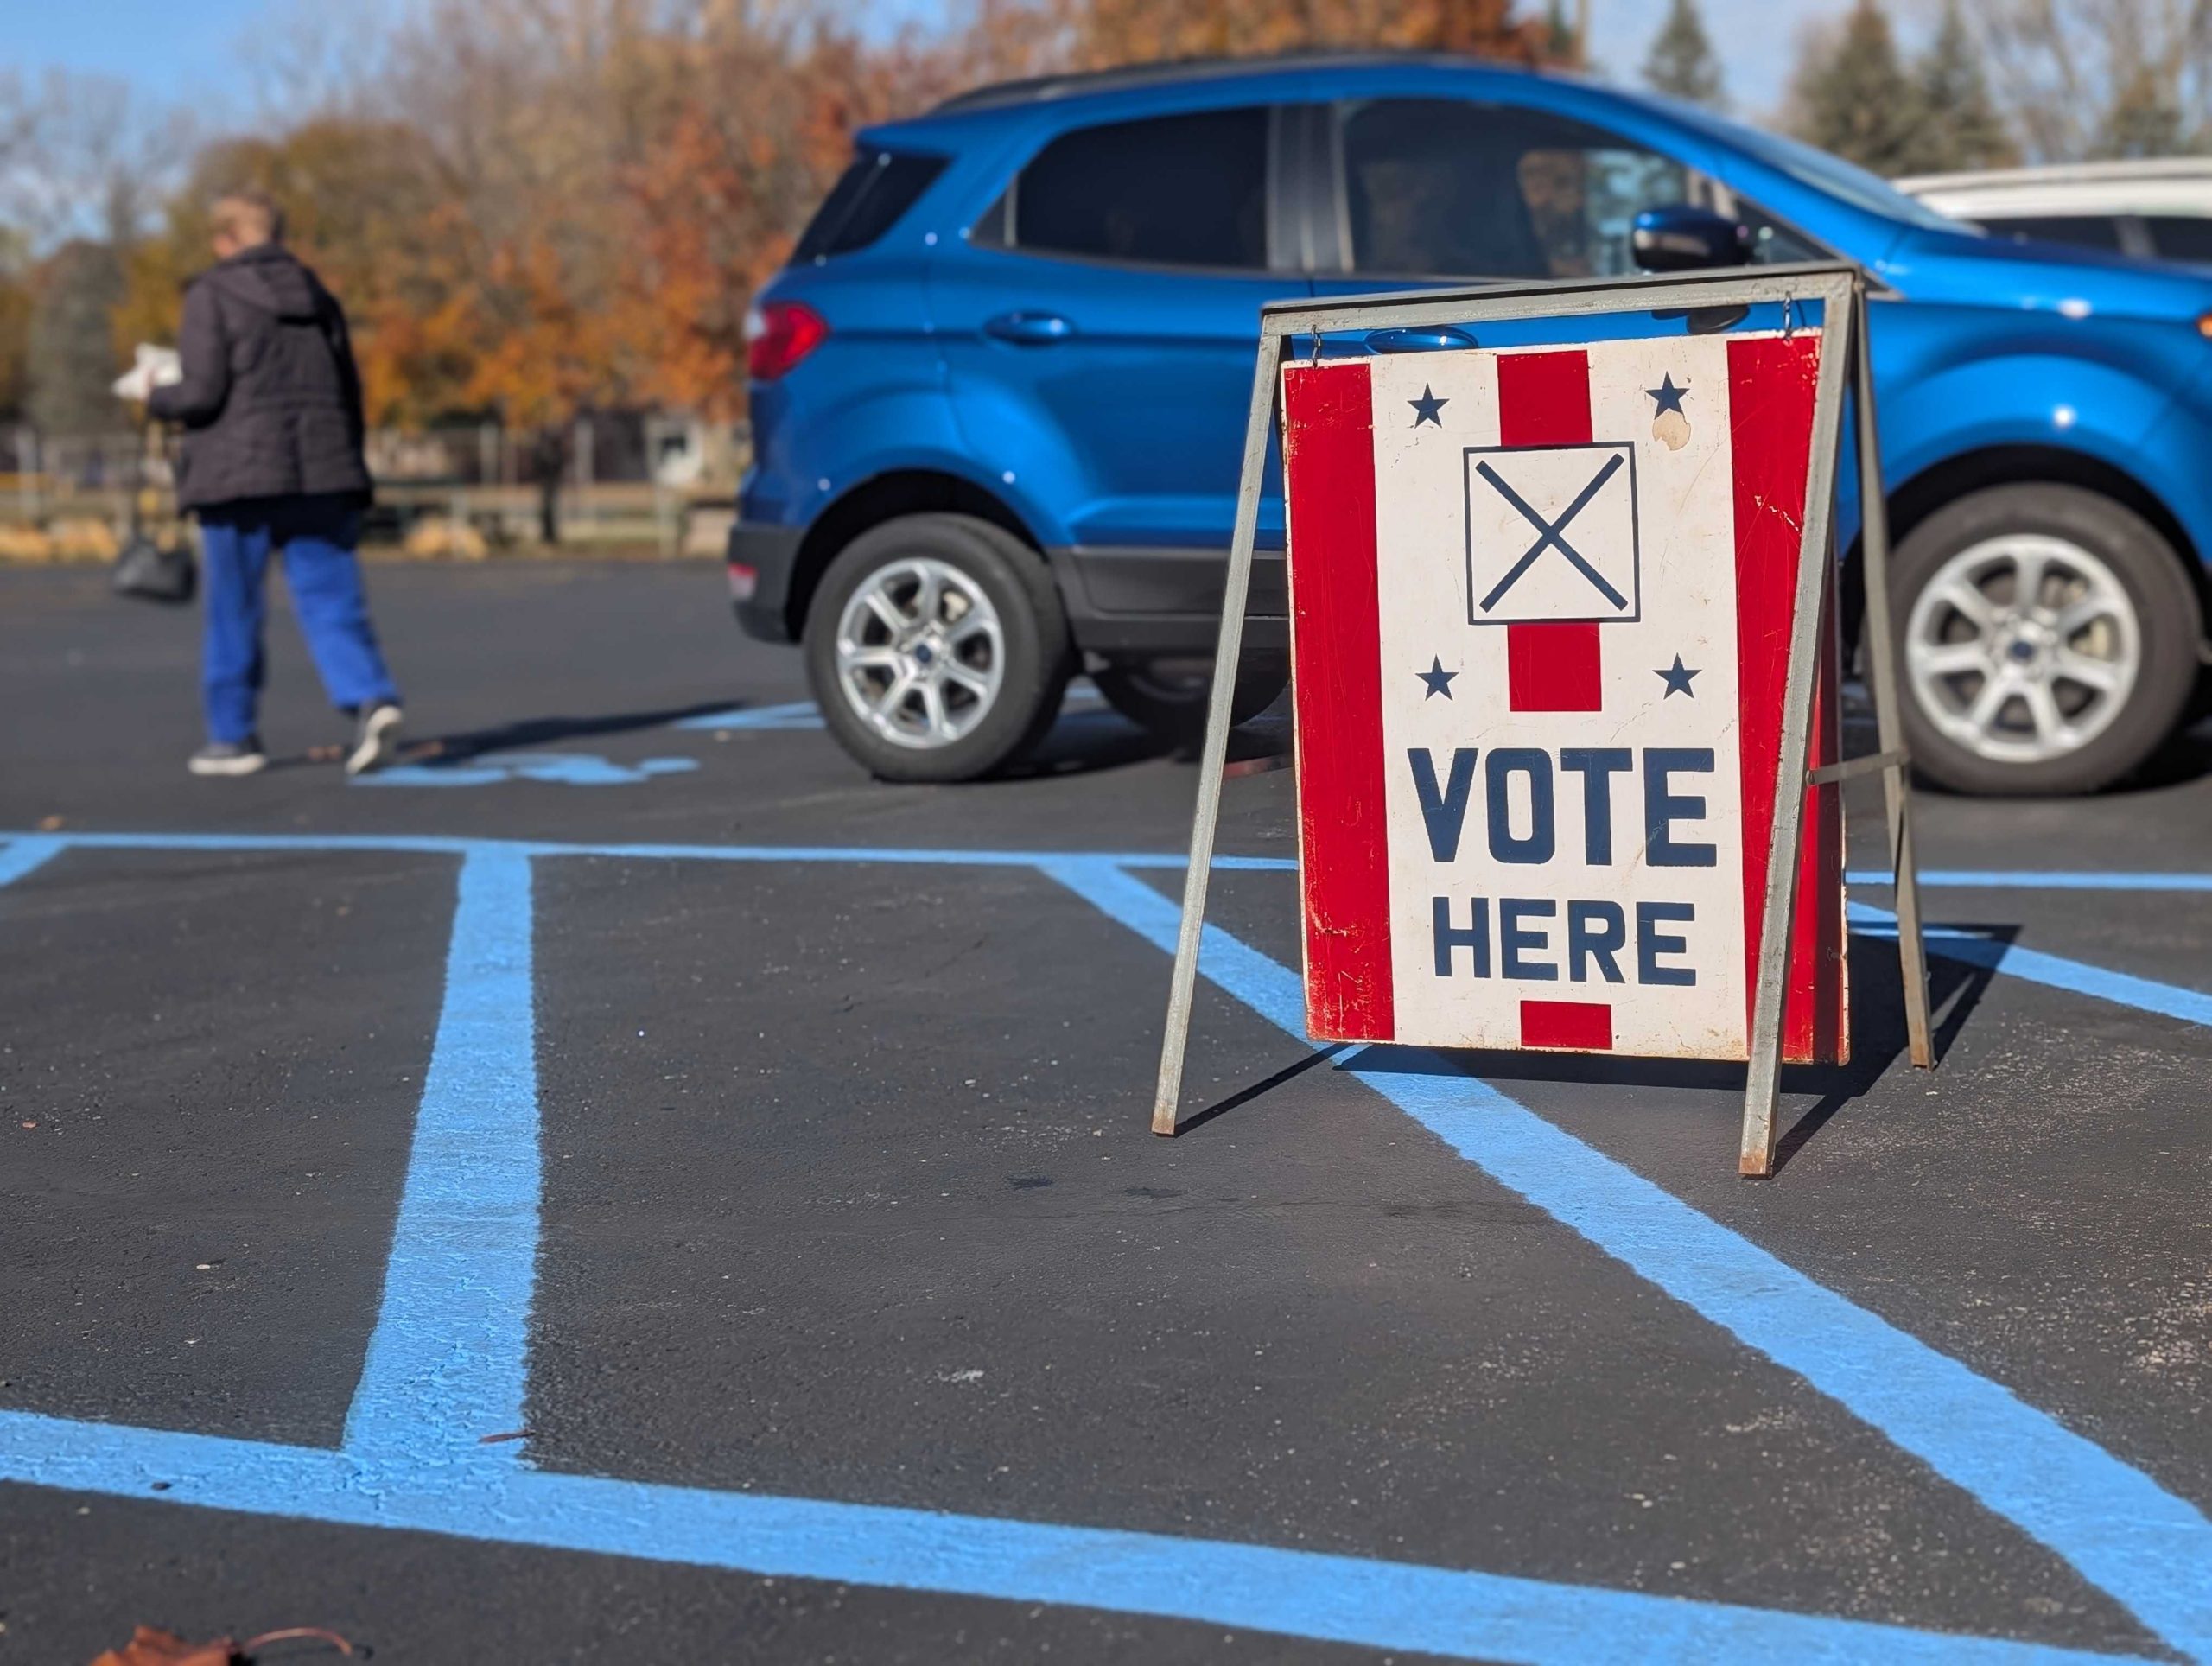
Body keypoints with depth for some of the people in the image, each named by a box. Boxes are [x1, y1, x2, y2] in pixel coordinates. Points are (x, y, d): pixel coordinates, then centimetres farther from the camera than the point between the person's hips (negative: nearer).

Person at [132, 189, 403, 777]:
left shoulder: (212, 296, -4)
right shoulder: (318, 296, 13)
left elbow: (202, 393, -11)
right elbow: (349, 392, 13)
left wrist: (155, 397, 10)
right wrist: (346, 474, 19)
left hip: (239, 475, -4)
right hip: (321, 472, 4)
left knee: (234, 612, 6)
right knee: (329, 597, 2)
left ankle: (233, 736, 13)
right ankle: (370, 697, -20)